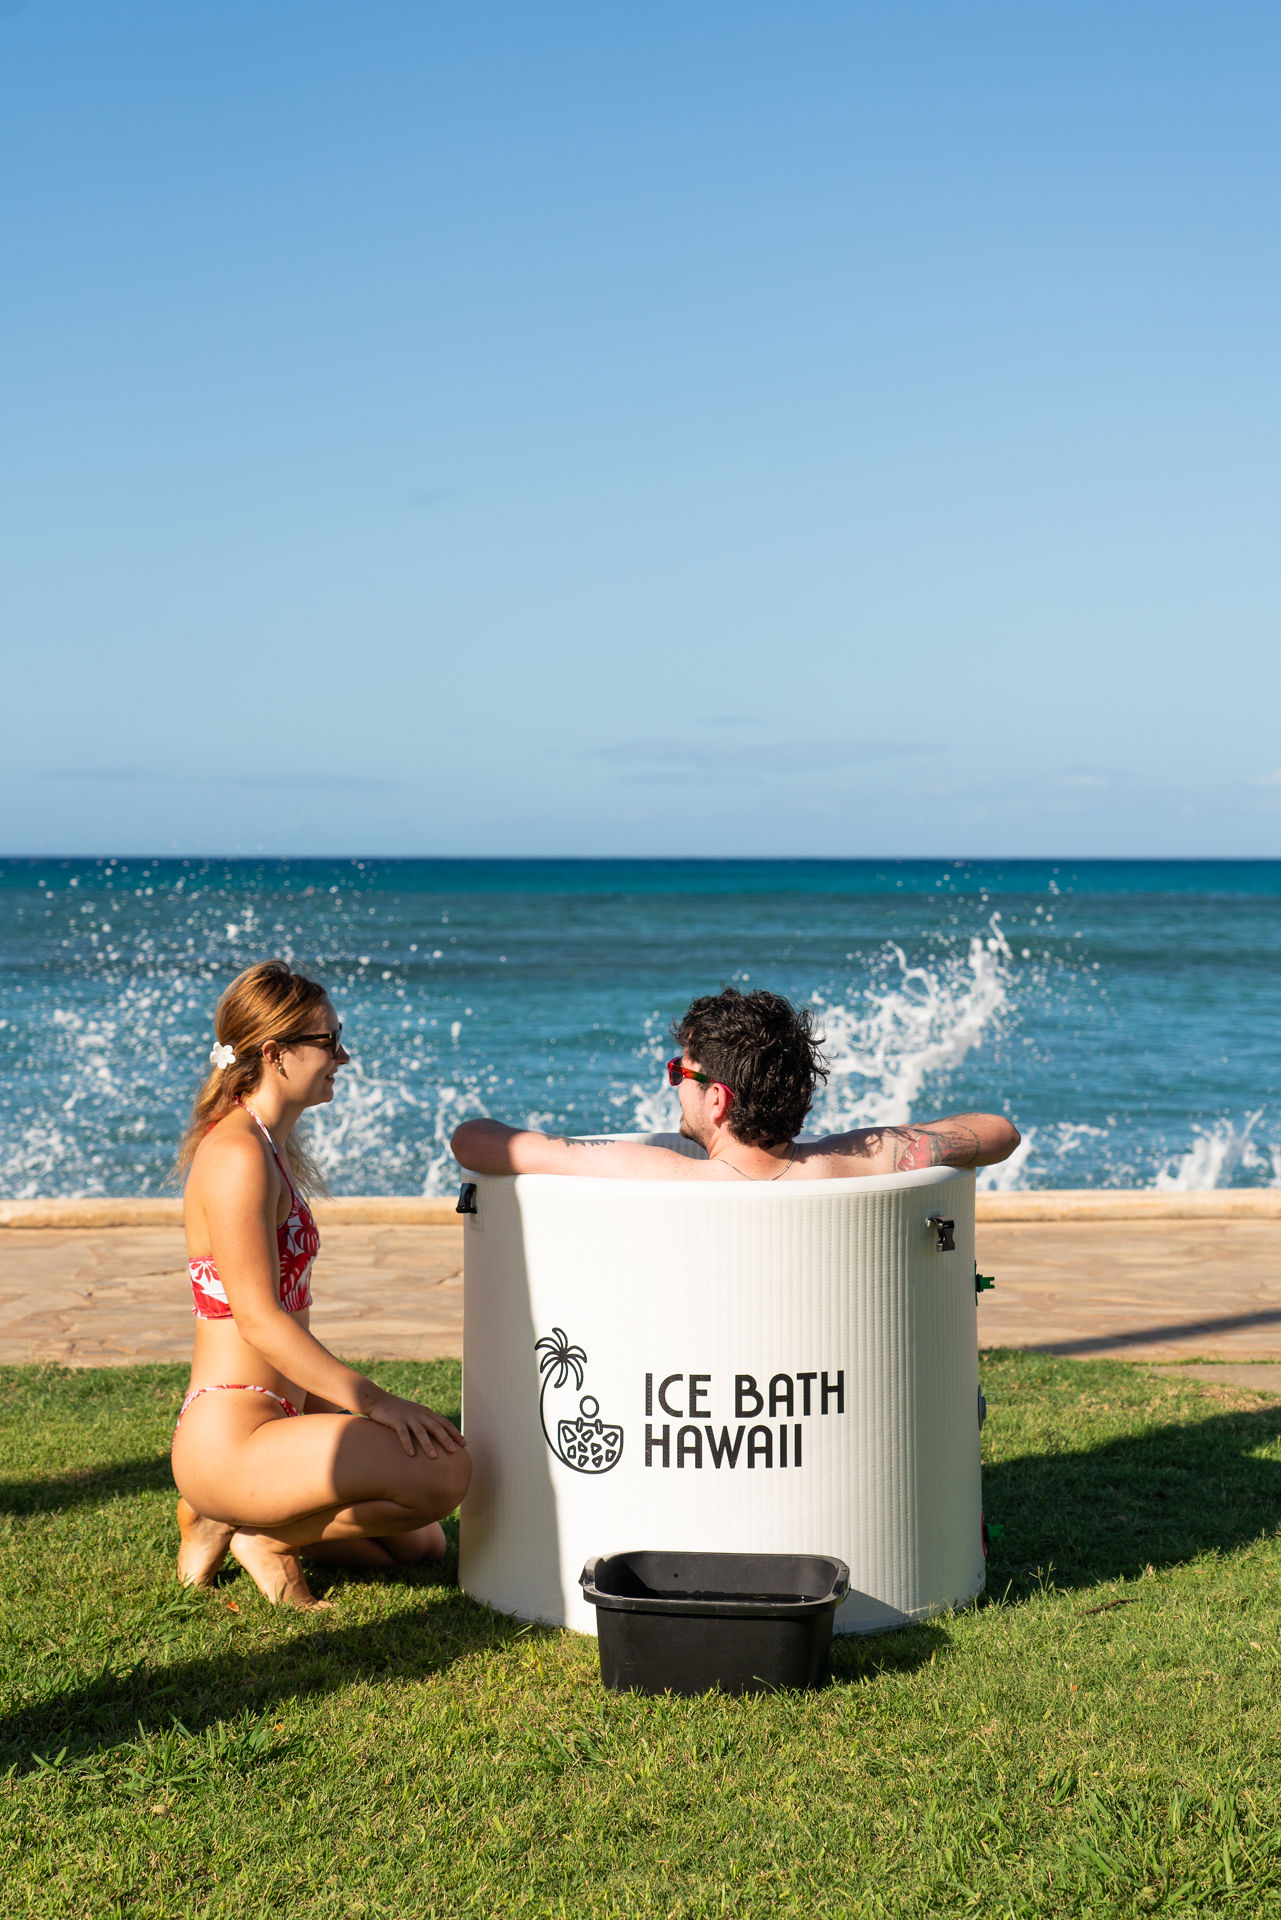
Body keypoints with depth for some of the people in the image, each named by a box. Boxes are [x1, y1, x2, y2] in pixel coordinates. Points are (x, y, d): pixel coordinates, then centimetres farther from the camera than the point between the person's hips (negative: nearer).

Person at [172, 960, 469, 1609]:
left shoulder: (272, 1147, 15)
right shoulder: (238, 1154, -17)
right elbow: (259, 1319, -23)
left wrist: (336, 1407, 16)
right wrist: (373, 1401, -25)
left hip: (277, 1415, 11)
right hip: (229, 1440, -11)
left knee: (421, 1542, 18)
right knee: (444, 1468, -25)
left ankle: (237, 1523, 14)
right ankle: (262, 1535, -7)